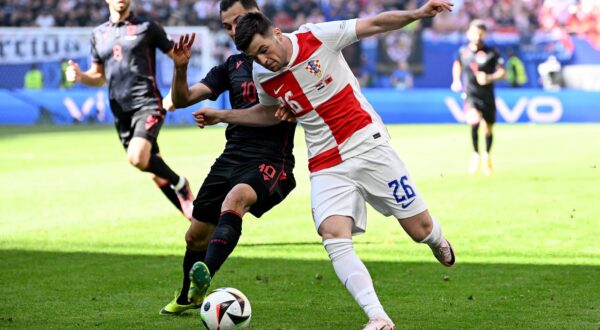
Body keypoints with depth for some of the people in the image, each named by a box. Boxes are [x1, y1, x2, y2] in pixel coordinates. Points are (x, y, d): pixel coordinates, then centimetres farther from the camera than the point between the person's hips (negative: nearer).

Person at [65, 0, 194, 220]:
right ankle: (195, 217, 18)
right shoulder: (98, 34, 14)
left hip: (147, 105, -5)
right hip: (121, 112, 5)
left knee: (138, 157, -29)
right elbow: (99, 76, 21)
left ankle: (180, 184, -4)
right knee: (156, 174, 6)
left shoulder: (146, 28, 1)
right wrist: (79, 76, -1)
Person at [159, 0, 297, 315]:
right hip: (232, 156, 6)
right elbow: (182, 99, 10)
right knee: (196, 235, 11)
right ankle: (188, 296, 38)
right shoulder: (233, 65, 15)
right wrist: (180, 68, -9)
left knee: (235, 199, -37)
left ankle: (205, 276, -54)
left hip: (271, 161, -6)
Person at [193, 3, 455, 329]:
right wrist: (221, 116, 15)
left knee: (420, 229, 3)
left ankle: (437, 241, 43)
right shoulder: (262, 78, 0)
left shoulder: (318, 36, -11)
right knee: (334, 237, -23)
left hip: (369, 146, -2)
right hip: (328, 166, 2)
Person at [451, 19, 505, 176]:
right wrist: (456, 81, 11)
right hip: (471, 96, 0)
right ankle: (476, 154, -9)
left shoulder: (491, 53, -7)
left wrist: (489, 78, -25)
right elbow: (457, 64, 24)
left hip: (487, 97, 0)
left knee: (488, 129, 12)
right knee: (474, 122, -27)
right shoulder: (463, 51, 2)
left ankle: (487, 155, 40)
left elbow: (502, 72, -8)